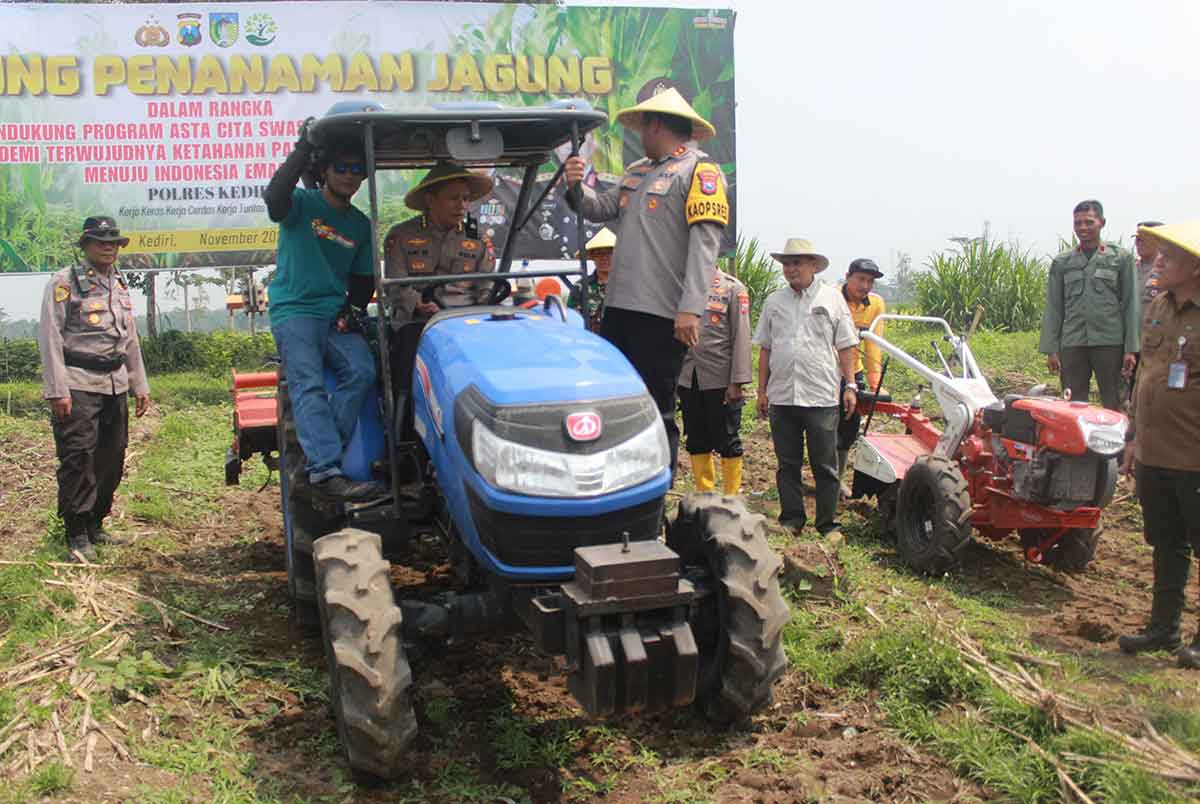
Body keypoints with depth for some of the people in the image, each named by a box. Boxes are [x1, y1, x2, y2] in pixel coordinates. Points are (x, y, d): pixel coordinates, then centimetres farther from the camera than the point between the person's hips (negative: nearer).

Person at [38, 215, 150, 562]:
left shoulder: (120, 285, 18)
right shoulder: (64, 283, -3)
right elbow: (50, 338, -9)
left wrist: (140, 385, 19)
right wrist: (57, 391, -15)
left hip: (116, 386, 7)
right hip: (78, 385, -7)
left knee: (112, 460, 9)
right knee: (77, 458, -9)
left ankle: (95, 526, 21)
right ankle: (77, 537, -2)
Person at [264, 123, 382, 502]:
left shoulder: (361, 224, 16)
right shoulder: (303, 203, 2)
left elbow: (363, 279, 20)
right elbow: (274, 197, -22)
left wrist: (352, 312, 2)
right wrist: (302, 150, -21)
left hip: (336, 315, 4)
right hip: (294, 311, -4)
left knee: (362, 371, -23)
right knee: (308, 384, -23)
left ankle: (315, 452, -20)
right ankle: (326, 471, -34)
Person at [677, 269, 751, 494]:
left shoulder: (733, 288, -1)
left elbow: (741, 338, -6)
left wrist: (737, 382, -13)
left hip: (721, 380, -4)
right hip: (688, 380, 4)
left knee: (728, 443, 2)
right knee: (696, 442, 10)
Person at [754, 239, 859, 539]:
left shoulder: (832, 298, 4)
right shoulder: (773, 301, 11)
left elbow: (846, 346, 4)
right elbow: (765, 349, 13)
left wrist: (850, 385, -3)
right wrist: (762, 390, 9)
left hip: (821, 397, -3)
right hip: (782, 396, 3)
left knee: (825, 465, 2)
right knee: (787, 464, 9)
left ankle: (827, 524, 12)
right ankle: (791, 519, 19)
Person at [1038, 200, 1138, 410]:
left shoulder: (1121, 258, 7)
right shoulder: (1061, 262, 11)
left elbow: (1130, 305, 4)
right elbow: (1053, 308, 10)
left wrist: (1131, 349, -2)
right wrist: (1050, 349, 3)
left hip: (1110, 343, -2)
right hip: (1072, 344, 2)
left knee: (1113, 407, 1)